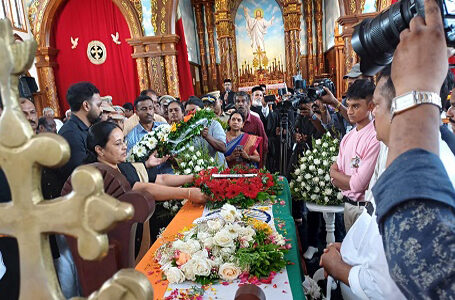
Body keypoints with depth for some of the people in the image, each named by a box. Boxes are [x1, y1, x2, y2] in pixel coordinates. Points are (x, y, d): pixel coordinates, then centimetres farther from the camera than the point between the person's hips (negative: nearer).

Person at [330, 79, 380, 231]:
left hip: (365, 207, -7)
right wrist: (355, 183, -14)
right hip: (347, 204, 7)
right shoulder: (347, 138, 5)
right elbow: (335, 180, 5)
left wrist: (334, 172, -5)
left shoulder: (375, 139, -20)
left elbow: (358, 184, -22)